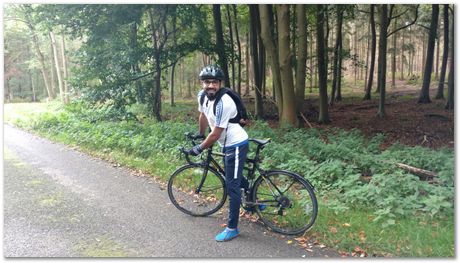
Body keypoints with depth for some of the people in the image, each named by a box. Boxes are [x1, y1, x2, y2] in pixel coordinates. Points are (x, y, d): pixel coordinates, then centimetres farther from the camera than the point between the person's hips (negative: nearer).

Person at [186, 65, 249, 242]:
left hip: (236, 145, -9)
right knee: (234, 177, 26)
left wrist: (198, 149, -15)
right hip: (228, 144, 9)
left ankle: (232, 228, 7)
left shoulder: (223, 103, -30)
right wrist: (200, 135, 28)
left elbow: (215, 135, -26)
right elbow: (203, 116, 15)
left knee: (232, 185, -4)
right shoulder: (202, 96, -4)